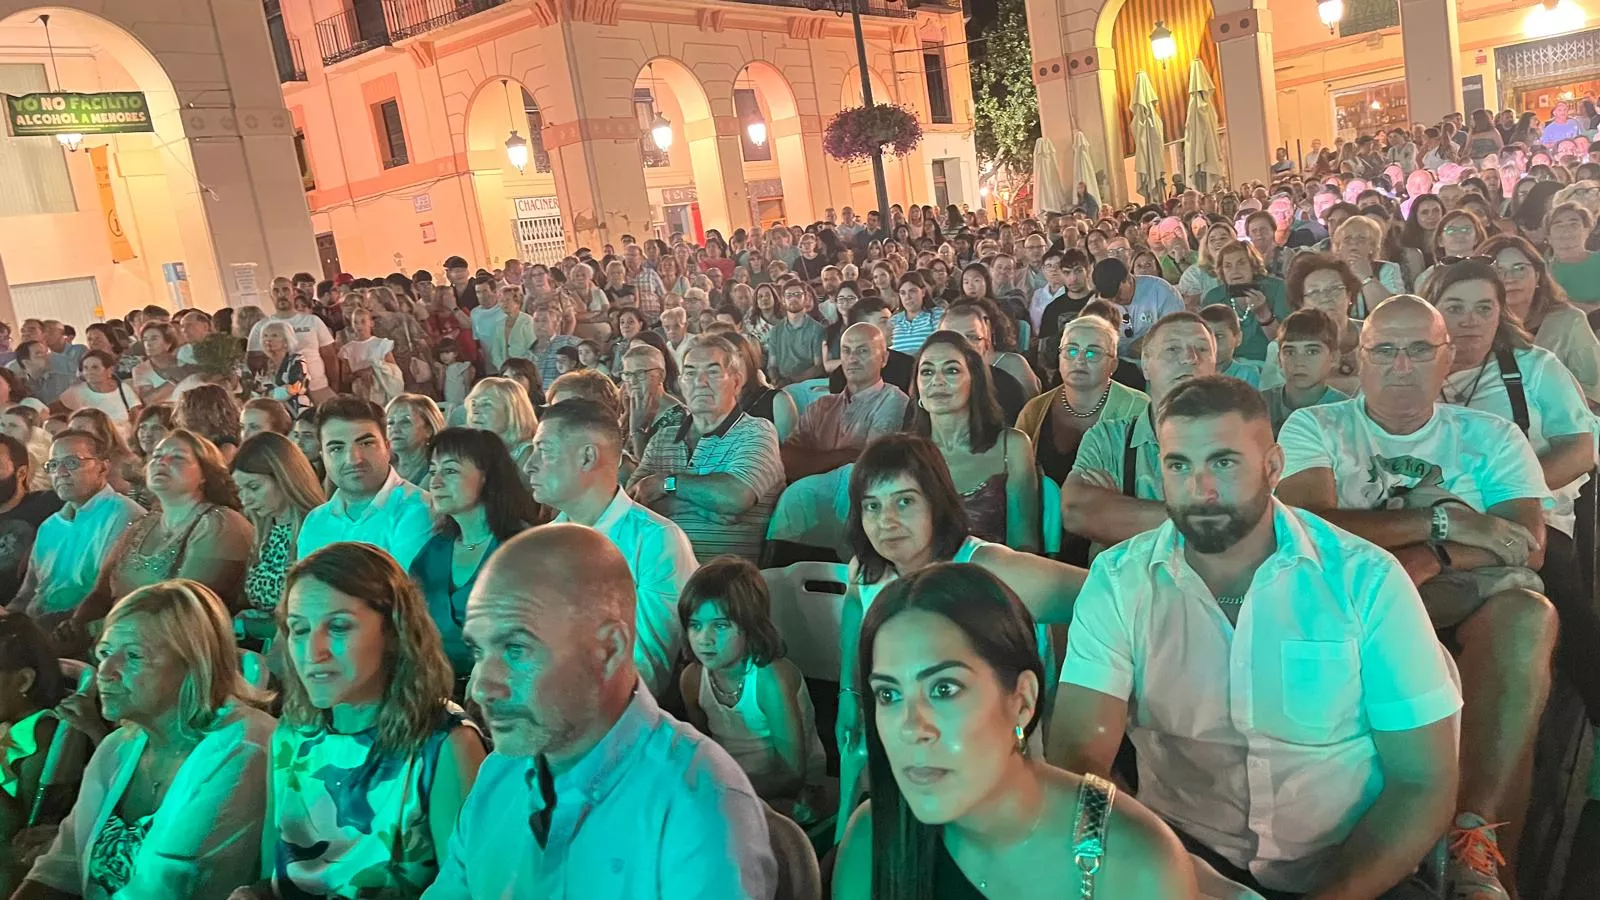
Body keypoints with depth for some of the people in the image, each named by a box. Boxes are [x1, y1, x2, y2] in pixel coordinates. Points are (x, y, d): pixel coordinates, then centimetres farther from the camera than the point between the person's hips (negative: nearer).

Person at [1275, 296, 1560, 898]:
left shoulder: (1491, 437, 15)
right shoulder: (1314, 428, 9)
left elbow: (1528, 547, -2)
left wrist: (1417, 561, -18)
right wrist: (1440, 521, -12)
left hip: (1470, 606, 2)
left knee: (1527, 615, -32)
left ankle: (1479, 835, -32)